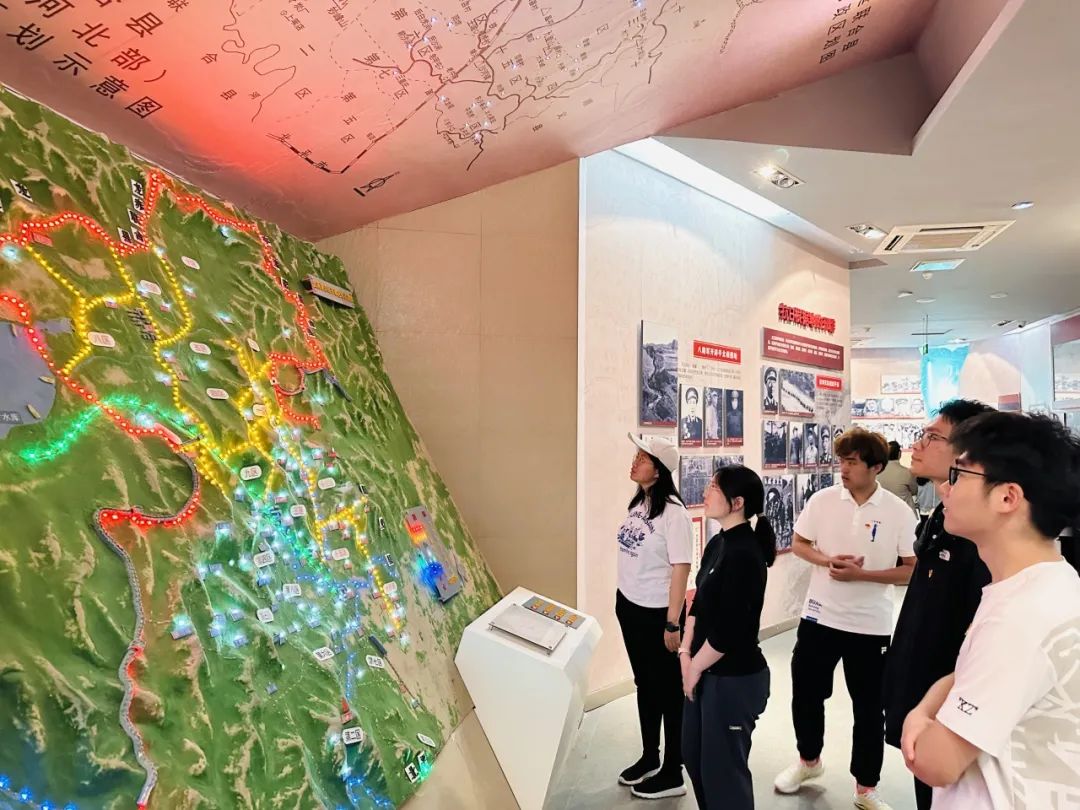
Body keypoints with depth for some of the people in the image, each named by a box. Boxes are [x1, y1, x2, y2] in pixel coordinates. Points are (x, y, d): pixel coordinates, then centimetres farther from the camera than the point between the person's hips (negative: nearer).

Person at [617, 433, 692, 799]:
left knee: (668, 690, 9)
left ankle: (673, 774, 25)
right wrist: (622, 600, 14)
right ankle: (649, 758, 39)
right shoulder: (637, 503, 3)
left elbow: (680, 569, -19)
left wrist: (673, 623, -18)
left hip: (657, 613, -7)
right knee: (644, 685, 21)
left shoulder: (673, 513, -20)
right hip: (629, 608, 8)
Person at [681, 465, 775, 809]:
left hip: (734, 677, -9)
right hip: (706, 672, 9)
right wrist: (686, 654, 3)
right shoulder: (718, 543, 5)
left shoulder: (745, 554, -22)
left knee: (722, 767, 9)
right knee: (694, 756, 21)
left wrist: (695, 666, -11)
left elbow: (728, 630, -23)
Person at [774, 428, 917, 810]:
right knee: (805, 693, 15)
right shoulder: (823, 500, -4)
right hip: (820, 616, 3)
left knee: (868, 707, 11)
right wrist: (827, 560, -14)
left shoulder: (899, 512, -10)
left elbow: (911, 570, -9)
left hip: (871, 625, -2)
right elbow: (799, 544, 5)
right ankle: (808, 760, 41)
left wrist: (861, 574, -20)